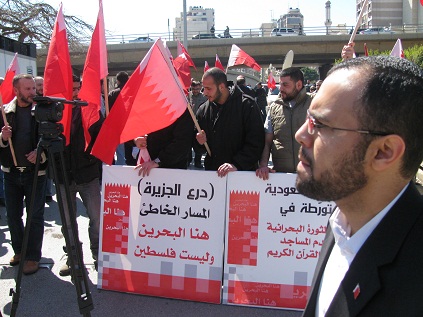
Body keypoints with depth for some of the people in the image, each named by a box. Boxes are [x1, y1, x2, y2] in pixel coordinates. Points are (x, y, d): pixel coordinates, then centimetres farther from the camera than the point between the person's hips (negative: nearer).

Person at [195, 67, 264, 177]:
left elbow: (256, 143, -15)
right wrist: (200, 142, -6)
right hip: (211, 171, 4)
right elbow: (198, 150, 16)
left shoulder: (247, 105, -10)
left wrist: (237, 164, -24)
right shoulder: (203, 110, 5)